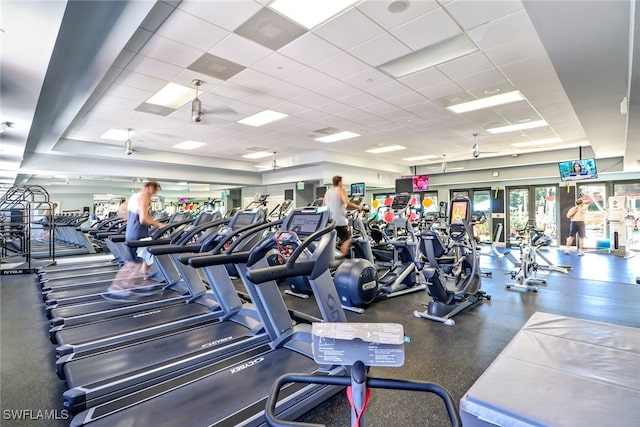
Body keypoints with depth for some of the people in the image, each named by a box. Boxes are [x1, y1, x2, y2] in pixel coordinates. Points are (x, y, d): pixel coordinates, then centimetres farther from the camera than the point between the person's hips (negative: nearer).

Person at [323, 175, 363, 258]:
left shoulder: (327, 192, 15)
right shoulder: (341, 190, -4)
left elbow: (323, 206, 16)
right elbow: (347, 203, -20)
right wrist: (358, 207, -9)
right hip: (339, 220, -6)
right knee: (347, 239, 8)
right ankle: (342, 257, -2)